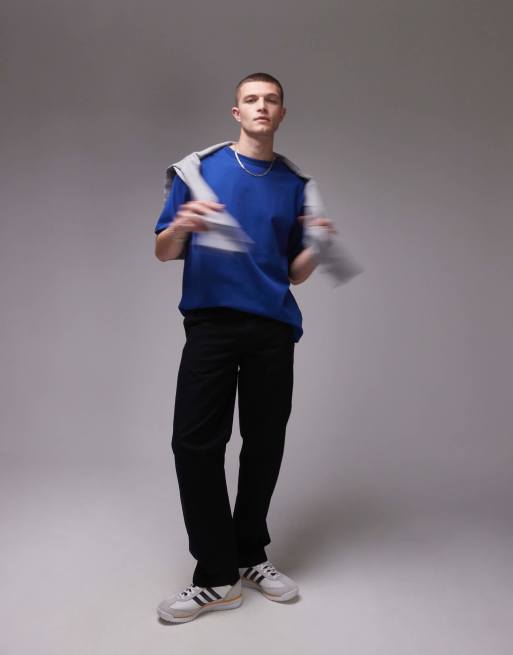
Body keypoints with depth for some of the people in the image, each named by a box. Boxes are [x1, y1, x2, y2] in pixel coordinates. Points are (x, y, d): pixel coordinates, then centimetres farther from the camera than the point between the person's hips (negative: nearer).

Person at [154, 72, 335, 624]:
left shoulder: (295, 185, 15)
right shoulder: (200, 168, 9)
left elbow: (295, 274, 14)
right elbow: (163, 253, 6)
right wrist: (181, 226, -15)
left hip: (273, 328, 2)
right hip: (210, 322, -2)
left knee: (265, 445, 5)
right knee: (195, 444, -8)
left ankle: (250, 556, 24)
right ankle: (216, 576, 5)